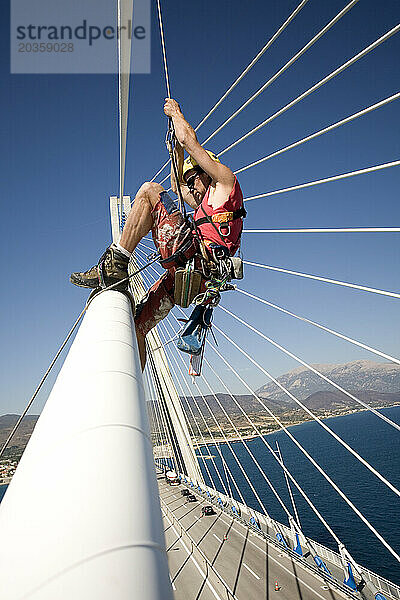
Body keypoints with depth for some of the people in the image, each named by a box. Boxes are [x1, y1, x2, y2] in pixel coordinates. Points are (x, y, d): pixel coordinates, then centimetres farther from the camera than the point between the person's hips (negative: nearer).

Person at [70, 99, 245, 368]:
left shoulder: (226, 180, 16)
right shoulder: (206, 205, 39)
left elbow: (190, 139, 12)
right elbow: (177, 185, 51)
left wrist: (176, 112, 29)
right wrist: (178, 149, 49)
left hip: (195, 253, -9)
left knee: (149, 190, -7)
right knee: (136, 326, 5)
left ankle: (115, 263, -17)